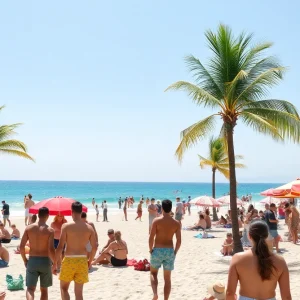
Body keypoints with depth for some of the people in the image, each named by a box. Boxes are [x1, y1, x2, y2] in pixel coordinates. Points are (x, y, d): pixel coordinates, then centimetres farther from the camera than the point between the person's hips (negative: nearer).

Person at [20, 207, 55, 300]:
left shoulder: (29, 228, -1)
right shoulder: (50, 230, -10)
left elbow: (21, 246, -2)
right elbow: (51, 249, -17)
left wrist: (25, 260, 13)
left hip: (32, 261, 1)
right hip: (45, 261, -1)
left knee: (30, 288, 2)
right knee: (44, 289, 15)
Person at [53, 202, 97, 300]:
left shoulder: (66, 226, -9)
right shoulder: (89, 227, 1)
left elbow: (60, 247, -11)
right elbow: (94, 247, 2)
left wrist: (55, 264, -3)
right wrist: (90, 261, 19)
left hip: (69, 260, -3)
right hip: (82, 261, 3)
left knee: (64, 288, 19)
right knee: (79, 291, 11)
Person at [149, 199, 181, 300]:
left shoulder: (156, 221, -9)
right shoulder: (176, 223, -2)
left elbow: (151, 237, -12)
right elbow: (179, 241, -3)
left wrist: (151, 249, 3)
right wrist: (175, 252, 10)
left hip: (157, 250, -2)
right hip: (170, 251, 2)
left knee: (153, 273, 18)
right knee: (167, 278, 13)